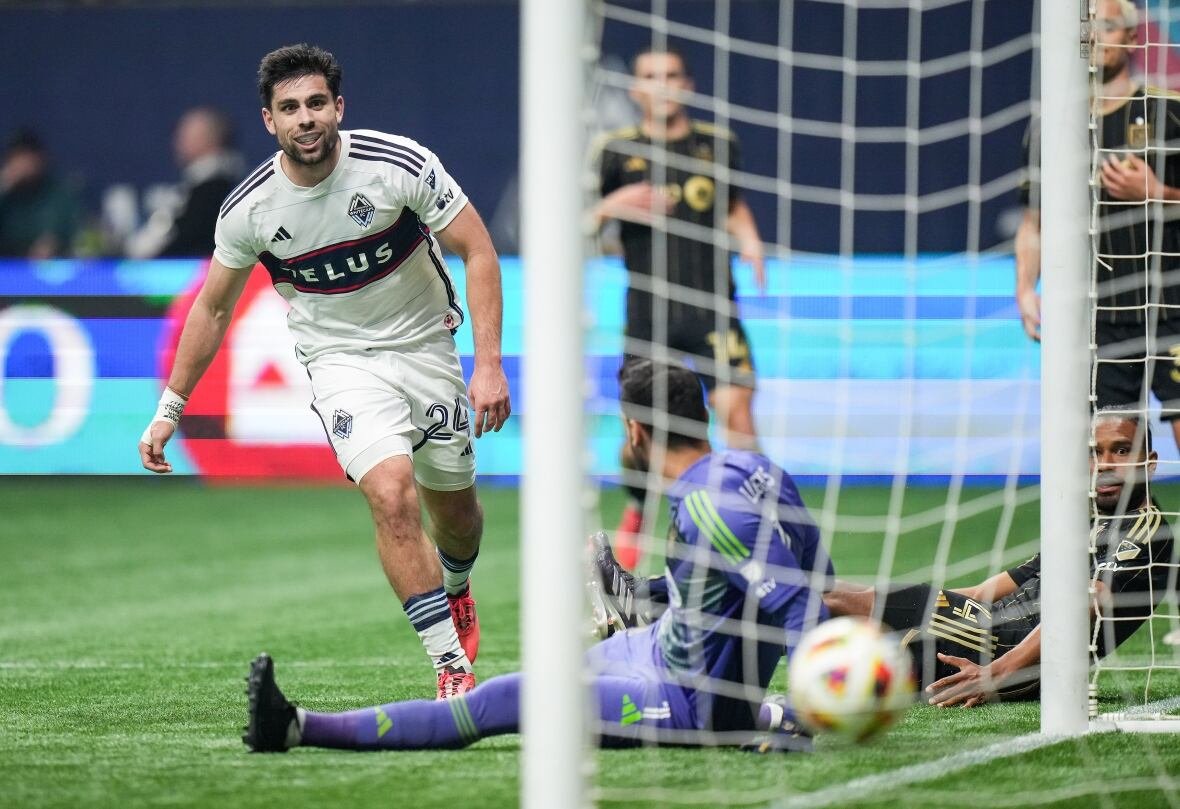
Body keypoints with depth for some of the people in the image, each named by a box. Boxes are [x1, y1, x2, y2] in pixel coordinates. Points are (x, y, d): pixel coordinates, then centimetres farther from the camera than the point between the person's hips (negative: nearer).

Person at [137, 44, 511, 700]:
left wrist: (489, 364, -19)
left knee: (455, 510, 14)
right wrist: (170, 408, 6)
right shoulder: (248, 209, -14)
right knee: (393, 496, -24)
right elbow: (213, 309, 3)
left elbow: (478, 252, -11)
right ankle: (453, 666, -18)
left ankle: (456, 589, 51)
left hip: (425, 344, 1)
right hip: (341, 360, -1)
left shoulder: (400, 164, -19)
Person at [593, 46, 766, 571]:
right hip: (648, 310, -1)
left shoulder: (717, 146, 8)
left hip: (712, 307, 1)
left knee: (736, 409, -13)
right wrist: (610, 206, -14)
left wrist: (750, 243, 6)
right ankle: (635, 513, 29)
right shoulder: (615, 151, 2)